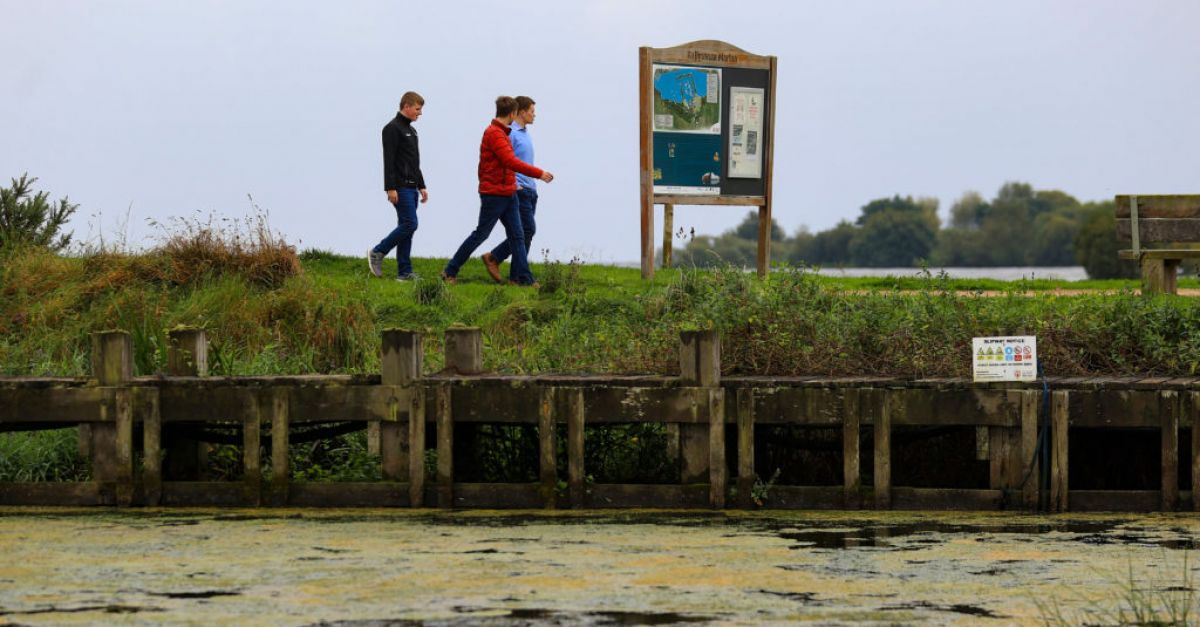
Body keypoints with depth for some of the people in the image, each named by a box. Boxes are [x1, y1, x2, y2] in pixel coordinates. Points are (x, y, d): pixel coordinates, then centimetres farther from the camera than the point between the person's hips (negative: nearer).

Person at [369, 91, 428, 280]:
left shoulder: (411, 130, 20)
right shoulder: (392, 129, -10)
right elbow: (389, 161, -17)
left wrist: (421, 186, 21)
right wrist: (390, 188, -22)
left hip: (411, 188, 9)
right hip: (400, 188, -9)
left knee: (406, 226, 6)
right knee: (409, 224, -15)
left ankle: (404, 272, 5)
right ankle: (377, 253, -3)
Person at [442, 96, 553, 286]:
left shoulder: (501, 133, 15)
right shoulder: (494, 134, -17)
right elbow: (511, 162, -25)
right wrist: (539, 173, -21)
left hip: (508, 193, 9)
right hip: (494, 193, -9)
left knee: (517, 236, 4)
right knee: (481, 234, -1)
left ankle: (522, 277, 3)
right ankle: (450, 272, 8)